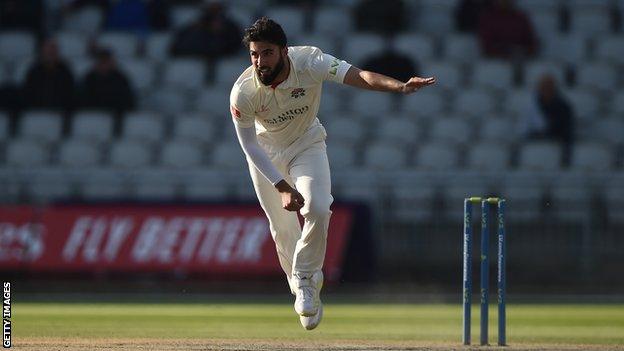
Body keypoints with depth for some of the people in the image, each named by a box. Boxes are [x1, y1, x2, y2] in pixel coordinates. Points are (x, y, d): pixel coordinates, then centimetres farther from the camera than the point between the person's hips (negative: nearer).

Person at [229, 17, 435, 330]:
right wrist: (282, 188, -30)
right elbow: (249, 147, -22)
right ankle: (304, 291, 30)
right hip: (266, 153, 0)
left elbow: (357, 76, -46)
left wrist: (401, 86, -64)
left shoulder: (310, 63, -32)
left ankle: (305, 279, -1)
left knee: (317, 208, -23)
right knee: (283, 229, 6)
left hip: (307, 145, 0)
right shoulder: (243, 92, -30)